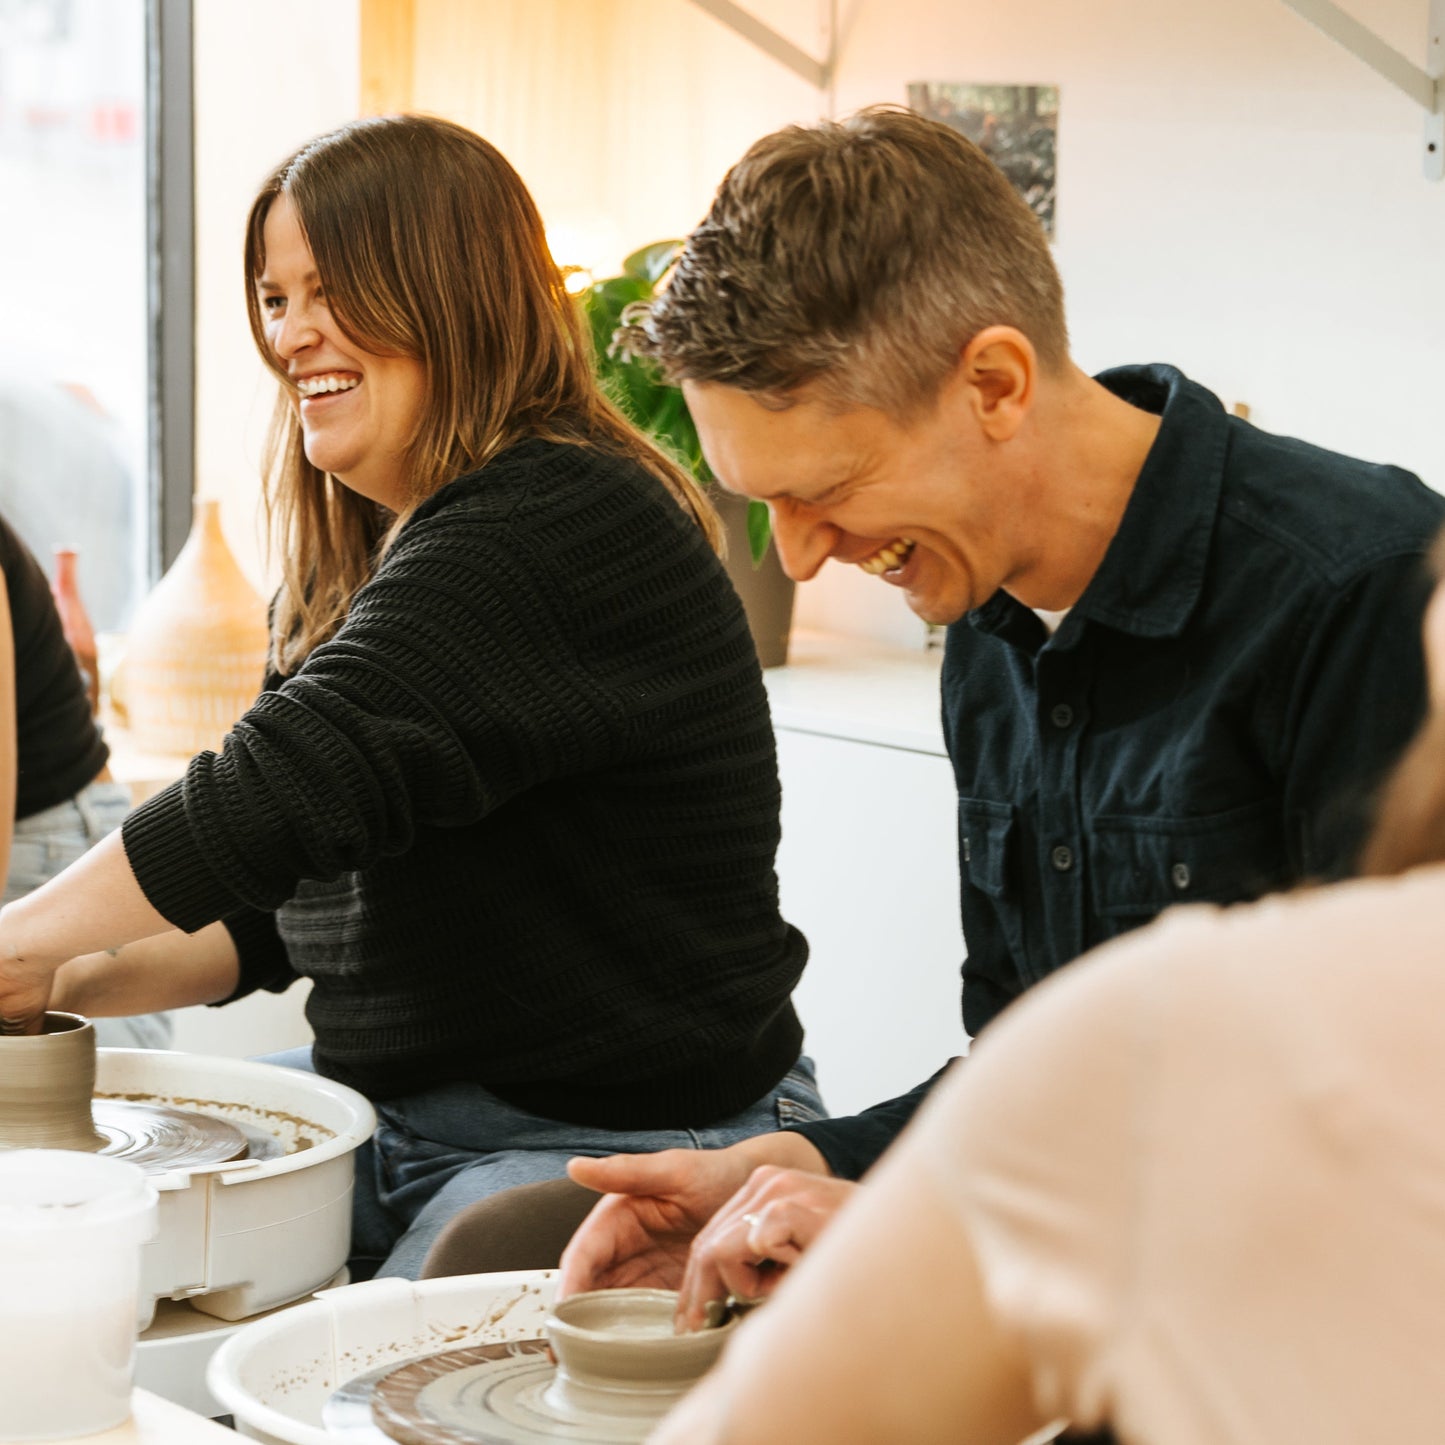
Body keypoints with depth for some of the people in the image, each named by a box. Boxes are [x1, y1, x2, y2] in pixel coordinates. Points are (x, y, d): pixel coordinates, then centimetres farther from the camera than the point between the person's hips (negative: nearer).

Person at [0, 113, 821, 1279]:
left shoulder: (566, 527, -18)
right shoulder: (363, 552, 14)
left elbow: (287, 793, -26)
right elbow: (273, 911, 15)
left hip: (621, 1138, -9)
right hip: (390, 1107, 9)